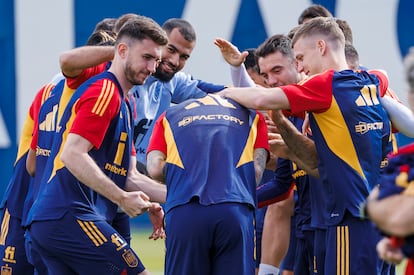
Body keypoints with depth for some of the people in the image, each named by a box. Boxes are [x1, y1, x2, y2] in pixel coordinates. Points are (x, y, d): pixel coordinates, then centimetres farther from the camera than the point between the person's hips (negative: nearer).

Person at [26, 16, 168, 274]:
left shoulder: (123, 104, 25)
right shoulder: (104, 91, -7)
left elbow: (128, 177, 23)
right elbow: (72, 155, -19)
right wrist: (122, 198, -18)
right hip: (70, 217, -10)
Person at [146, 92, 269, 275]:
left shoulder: (169, 116, 25)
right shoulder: (251, 115, 25)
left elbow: (155, 168, 11)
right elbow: (257, 169, 10)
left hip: (183, 211, 0)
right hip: (236, 210, 0)